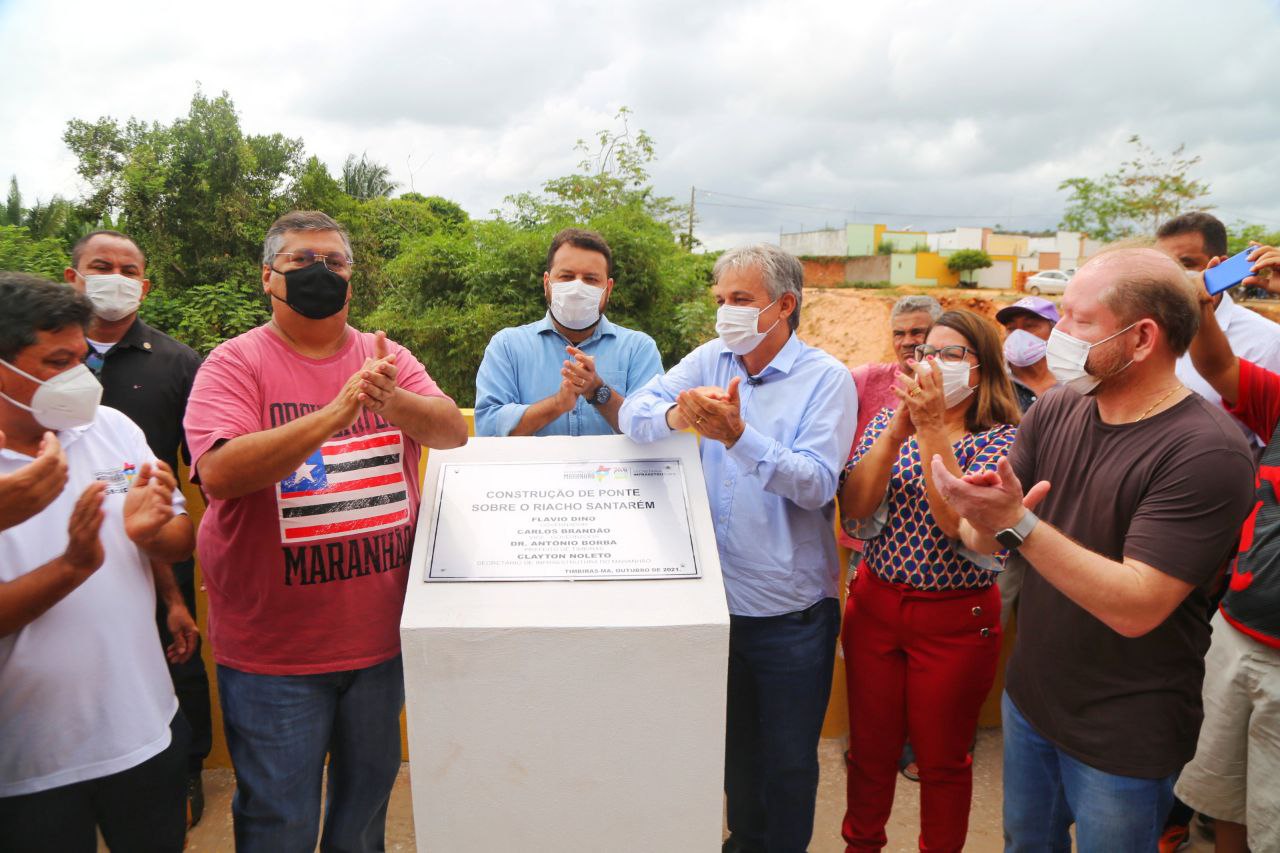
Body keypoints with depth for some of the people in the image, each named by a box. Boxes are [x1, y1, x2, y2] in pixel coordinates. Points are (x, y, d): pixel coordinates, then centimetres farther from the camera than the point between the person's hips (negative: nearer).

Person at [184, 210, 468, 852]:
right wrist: (336, 412, -31)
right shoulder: (237, 361, -8)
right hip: (272, 650, -3)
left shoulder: (388, 358, 3)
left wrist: (391, 402, -30)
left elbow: (454, 431, -9)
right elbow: (219, 473, -22)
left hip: (380, 635, 4)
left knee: (368, 798, 22)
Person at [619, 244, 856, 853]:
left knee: (788, 759, 13)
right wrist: (676, 415, -28)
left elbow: (816, 483, -21)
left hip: (790, 610, -4)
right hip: (720, 597, 4)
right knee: (736, 747, 22)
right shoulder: (712, 358, 3)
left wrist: (738, 436, -33)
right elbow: (633, 413, -6)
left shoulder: (827, 379, -10)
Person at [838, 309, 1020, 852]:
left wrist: (933, 428, -27)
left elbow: (958, 522, -24)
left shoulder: (1004, 438, -8)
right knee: (869, 747, 17)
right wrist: (896, 431, -22)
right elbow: (854, 510, -11)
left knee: (942, 758, 14)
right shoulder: (887, 422, 3)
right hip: (875, 603, 3)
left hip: (955, 618, -3)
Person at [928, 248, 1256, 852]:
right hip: (1028, 698, 6)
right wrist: (983, 523, -27)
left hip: (1124, 737, -5)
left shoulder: (1207, 452, -23)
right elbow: (982, 542, -5)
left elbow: (1136, 608, -28)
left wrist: (1018, 523, -35)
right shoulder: (1054, 412, -5)